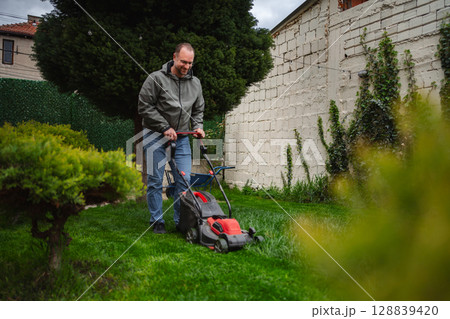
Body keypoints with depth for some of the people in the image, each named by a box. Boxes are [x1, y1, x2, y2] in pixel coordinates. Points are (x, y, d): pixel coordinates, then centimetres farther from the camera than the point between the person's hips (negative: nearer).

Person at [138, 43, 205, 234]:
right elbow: (144, 107, -10)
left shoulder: (195, 83, 8)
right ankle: (157, 221, 15)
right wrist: (165, 127, -13)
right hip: (156, 137, -4)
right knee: (155, 180, 1)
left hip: (181, 138, 4)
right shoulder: (156, 79, -8)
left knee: (184, 181, 0)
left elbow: (198, 110, 18)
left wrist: (198, 127, 0)